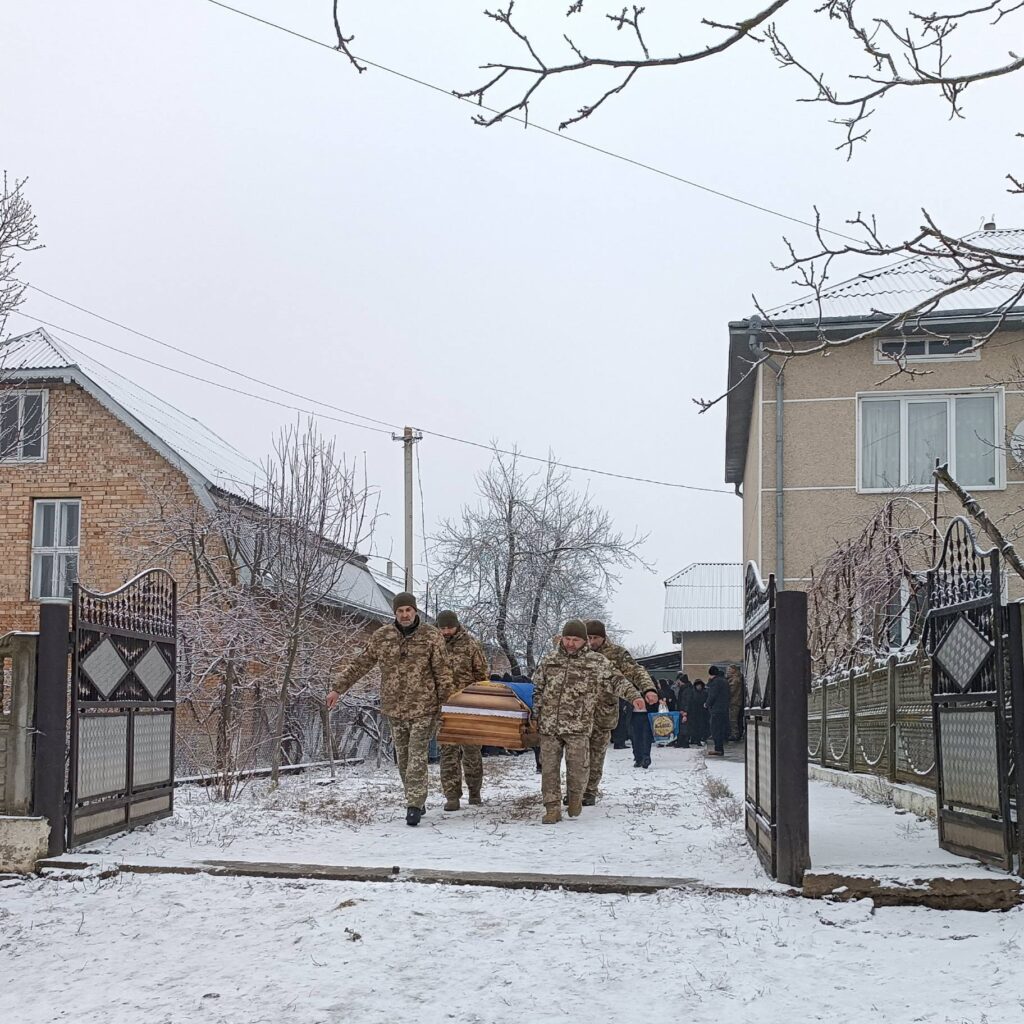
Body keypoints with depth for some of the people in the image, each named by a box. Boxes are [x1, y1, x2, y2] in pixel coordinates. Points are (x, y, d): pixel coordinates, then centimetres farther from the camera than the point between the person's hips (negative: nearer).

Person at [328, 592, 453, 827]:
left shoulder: (431, 636, -4)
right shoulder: (381, 637, 3)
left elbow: (443, 671, -2)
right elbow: (359, 665, 10)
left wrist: (447, 701, -6)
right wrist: (338, 688, 8)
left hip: (423, 708, -3)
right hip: (394, 709, 3)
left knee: (417, 757, -9)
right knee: (403, 759, 10)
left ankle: (414, 806, -7)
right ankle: (417, 802, 23)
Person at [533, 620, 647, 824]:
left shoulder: (596, 662, 3)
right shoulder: (549, 659, 11)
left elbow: (616, 680, -1)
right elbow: (537, 688, 18)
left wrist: (633, 695, -16)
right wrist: (535, 715, 13)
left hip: (578, 726, -3)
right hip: (548, 725, 3)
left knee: (578, 767, -7)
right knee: (549, 767, 1)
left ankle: (575, 797, 22)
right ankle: (552, 808, 10)